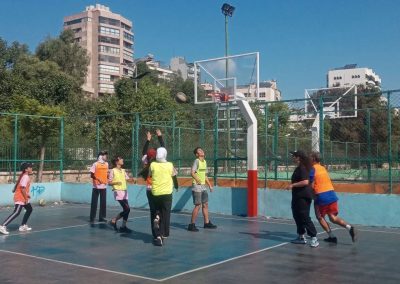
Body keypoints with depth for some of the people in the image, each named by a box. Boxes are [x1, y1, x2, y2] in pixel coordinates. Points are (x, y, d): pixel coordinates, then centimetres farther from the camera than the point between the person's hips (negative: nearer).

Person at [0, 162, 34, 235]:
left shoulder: (25, 176, 12)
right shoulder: (25, 177, -17)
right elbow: (23, 188, -23)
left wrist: (26, 195, 12)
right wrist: (26, 198, -17)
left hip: (23, 198, 11)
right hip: (20, 198, -11)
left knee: (29, 209, 18)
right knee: (16, 213, -16)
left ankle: (23, 226, 22)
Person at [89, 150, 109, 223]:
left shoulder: (106, 164, 8)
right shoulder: (95, 164, -8)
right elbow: (92, 175, -7)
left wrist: (107, 179, 1)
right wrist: (98, 179, -23)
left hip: (104, 186, 5)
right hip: (96, 186, -5)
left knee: (103, 202, 7)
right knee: (94, 202, 0)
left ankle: (102, 217, 16)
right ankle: (92, 218, 7)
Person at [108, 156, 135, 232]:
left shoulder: (123, 170, 14)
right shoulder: (113, 171, -5)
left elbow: (128, 179, 7)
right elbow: (109, 182, -5)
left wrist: (132, 180, -14)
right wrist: (116, 182, -22)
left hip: (125, 191, 7)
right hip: (118, 192, -7)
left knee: (126, 209, 4)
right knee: (127, 209, -13)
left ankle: (123, 226, 13)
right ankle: (114, 220, 3)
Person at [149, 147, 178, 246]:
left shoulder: (152, 165, -5)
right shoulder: (170, 165, -5)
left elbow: (149, 175, 8)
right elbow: (174, 177, 9)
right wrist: (176, 186, 26)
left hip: (155, 193, 1)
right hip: (166, 193, -1)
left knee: (158, 211, 16)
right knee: (165, 214, 7)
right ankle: (164, 234, 9)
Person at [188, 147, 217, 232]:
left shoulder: (204, 161, 14)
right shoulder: (196, 161, -11)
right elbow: (192, 173, -23)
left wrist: (210, 185, 22)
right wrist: (197, 180, -36)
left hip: (203, 186, 8)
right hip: (197, 186, -8)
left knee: (205, 204, 12)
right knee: (198, 205, -8)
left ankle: (207, 223, 22)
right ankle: (192, 225, -1)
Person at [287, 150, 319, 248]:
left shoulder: (302, 168, -17)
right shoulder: (298, 168, 14)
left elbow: (305, 182, -27)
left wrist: (293, 185, -22)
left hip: (303, 197, -11)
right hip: (297, 196, 11)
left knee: (305, 218, -10)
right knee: (297, 217, 16)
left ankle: (314, 238, -6)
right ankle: (301, 237, 24)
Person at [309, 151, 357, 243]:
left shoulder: (313, 169, -6)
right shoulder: (323, 168, 16)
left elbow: (312, 185, -10)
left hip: (321, 196, -6)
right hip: (332, 194, 6)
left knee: (320, 217, 12)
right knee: (333, 218, 10)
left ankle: (331, 236, 7)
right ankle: (349, 227, -11)